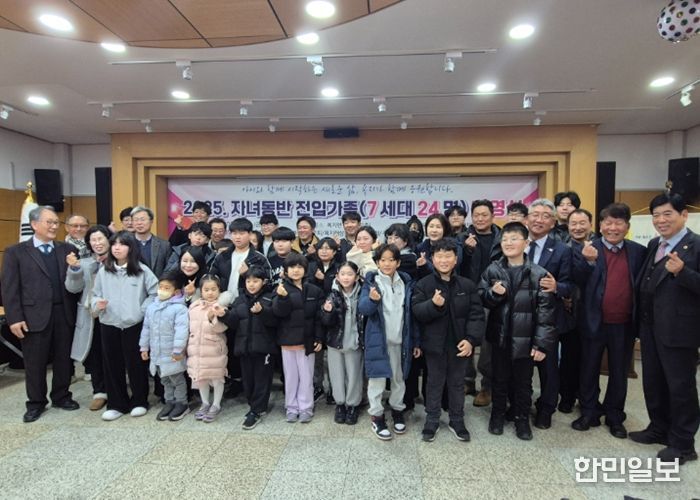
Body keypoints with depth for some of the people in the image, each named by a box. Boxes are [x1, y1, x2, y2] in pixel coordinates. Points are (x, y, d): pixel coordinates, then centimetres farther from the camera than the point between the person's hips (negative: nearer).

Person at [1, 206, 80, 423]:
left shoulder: (68, 249, 8)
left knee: (64, 359, 11)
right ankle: (36, 403, 25)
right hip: (35, 316, -2)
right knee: (35, 362, 9)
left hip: (64, 314, 2)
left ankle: (61, 397, 29)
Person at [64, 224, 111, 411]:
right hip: (91, 316, 4)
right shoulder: (84, 263, 9)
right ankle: (99, 392, 22)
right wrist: (74, 268, -14)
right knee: (94, 355, 9)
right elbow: (73, 288, 0)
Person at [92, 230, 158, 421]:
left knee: (136, 364, 6)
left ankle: (139, 402, 22)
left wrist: (142, 310, -8)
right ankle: (116, 404, 23)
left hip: (134, 325, -2)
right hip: (109, 325, 3)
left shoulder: (142, 270, -3)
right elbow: (95, 295, 8)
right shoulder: (103, 271, 4)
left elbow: (155, 292, -3)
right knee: (112, 365, 9)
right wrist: (97, 304, -12)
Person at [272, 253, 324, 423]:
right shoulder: (281, 288, -2)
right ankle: (291, 408, 23)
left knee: (306, 376, 8)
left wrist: (319, 338, -3)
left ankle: (306, 408, 19)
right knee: (290, 376, 11)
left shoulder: (314, 290, 1)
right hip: (288, 339, 0)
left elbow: (319, 317, 2)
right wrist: (282, 297, -33)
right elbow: (278, 312, -16)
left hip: (307, 340, 0)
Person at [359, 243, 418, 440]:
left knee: (399, 378, 16)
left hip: (400, 340, 3)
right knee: (377, 379, 2)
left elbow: (411, 313, 6)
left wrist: (416, 341, 6)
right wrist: (372, 299, -38)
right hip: (378, 340, -3)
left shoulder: (406, 282, 3)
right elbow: (362, 309, -17)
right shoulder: (371, 282, -6)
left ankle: (397, 410, 35)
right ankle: (377, 417, 18)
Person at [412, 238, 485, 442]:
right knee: (434, 383, 13)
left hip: (459, 344, 1)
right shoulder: (423, 284, -5)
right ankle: (432, 421, 28)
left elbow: (476, 314, -4)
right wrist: (433, 304, -30)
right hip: (434, 343, -1)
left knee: (457, 383, 16)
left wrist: (471, 339, -15)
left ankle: (457, 421, 33)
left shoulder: (467, 285, -2)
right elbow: (416, 312, -11)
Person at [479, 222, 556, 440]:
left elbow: (545, 311, -9)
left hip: (525, 338, -2)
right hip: (499, 336, 2)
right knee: (500, 379, 17)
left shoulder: (538, 274, -9)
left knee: (523, 382, 14)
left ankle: (522, 419, 33)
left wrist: (542, 342, -12)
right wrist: (494, 293, -18)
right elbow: (481, 298, 5)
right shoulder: (492, 270, -1)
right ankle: (498, 414, 36)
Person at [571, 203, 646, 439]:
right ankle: (589, 413, 28)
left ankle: (615, 416, 32)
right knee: (589, 370, 12)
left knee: (619, 373, 15)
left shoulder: (638, 251, 2)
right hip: (594, 322, -1)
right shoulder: (588, 250, -5)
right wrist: (589, 261, -28)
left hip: (624, 324, 2)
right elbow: (579, 283, -12)